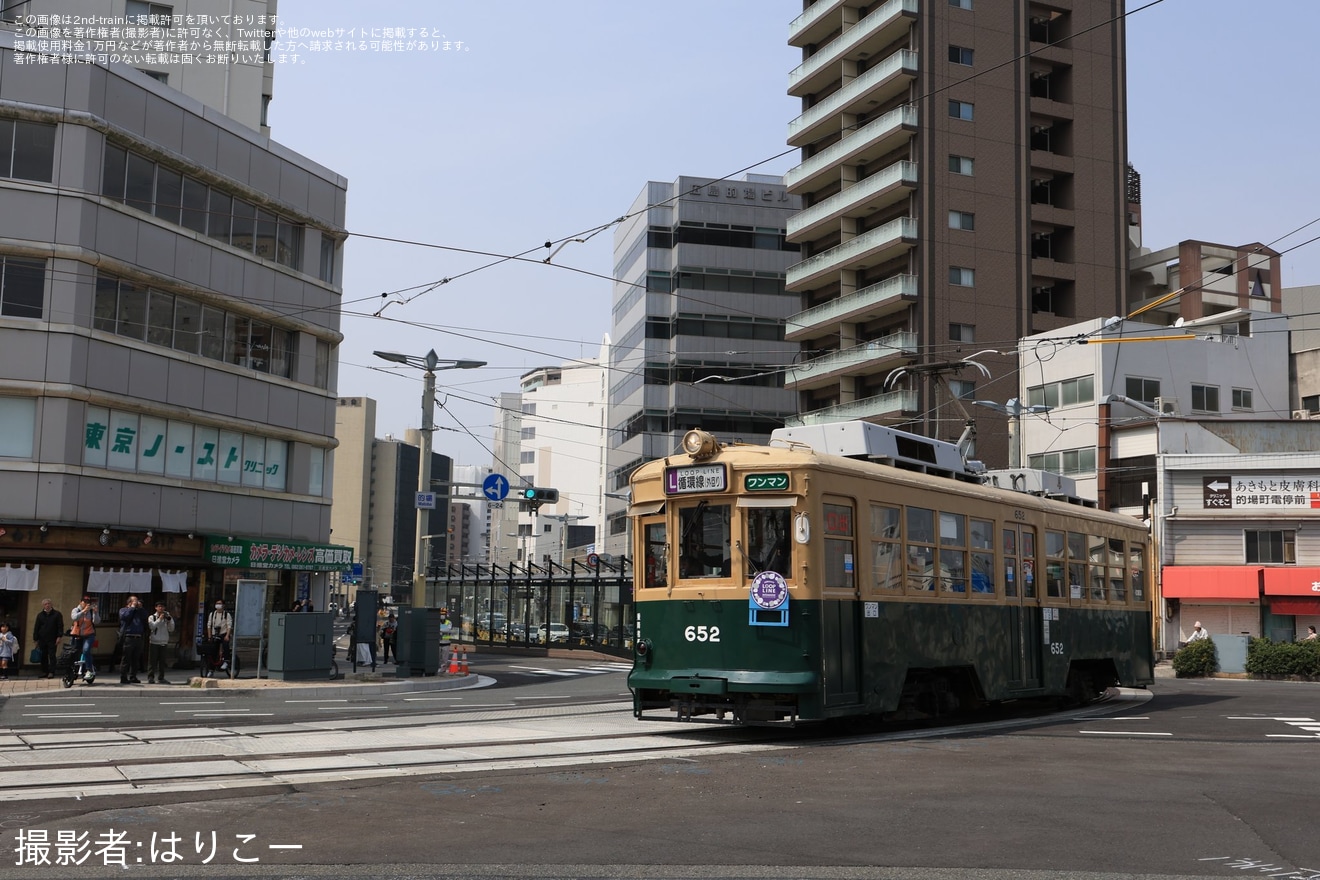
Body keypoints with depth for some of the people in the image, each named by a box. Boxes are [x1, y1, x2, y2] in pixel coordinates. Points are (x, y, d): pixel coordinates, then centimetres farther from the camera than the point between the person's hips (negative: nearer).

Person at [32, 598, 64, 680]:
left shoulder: (57, 614, 2)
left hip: (52, 639, -3)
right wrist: (35, 639, 6)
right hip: (42, 639, 3)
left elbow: (60, 626, -1)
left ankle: (51, 672, -5)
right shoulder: (40, 615, 10)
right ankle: (44, 672, 12)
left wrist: (59, 636, -10)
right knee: (43, 656, 5)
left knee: (52, 656, -5)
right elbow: (36, 627, 11)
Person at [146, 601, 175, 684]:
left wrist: (169, 619, -5)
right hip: (154, 642, -2)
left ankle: (161, 678, 8)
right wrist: (160, 619, -11)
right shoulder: (152, 617, 6)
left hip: (164, 643, 3)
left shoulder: (167, 617, 11)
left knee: (162, 661, 3)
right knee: (152, 661, -3)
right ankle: (150, 678, 1)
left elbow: (171, 629, 5)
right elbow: (152, 626, -11)